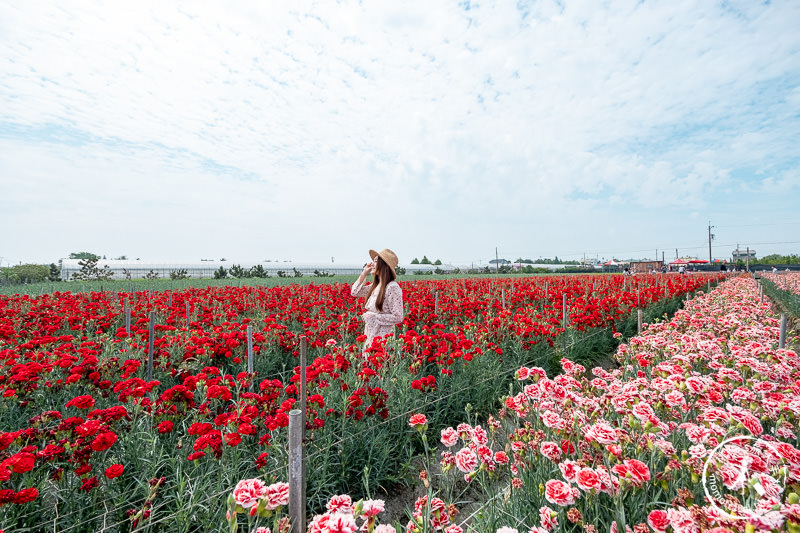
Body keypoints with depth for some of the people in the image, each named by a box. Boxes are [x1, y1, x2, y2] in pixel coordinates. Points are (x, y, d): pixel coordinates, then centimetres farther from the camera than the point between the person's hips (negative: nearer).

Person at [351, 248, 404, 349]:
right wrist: (364, 273, 9)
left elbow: (398, 317, -16)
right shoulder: (375, 286, 8)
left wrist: (374, 316, -16)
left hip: (382, 337, -7)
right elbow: (354, 292, 18)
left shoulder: (392, 287, -16)